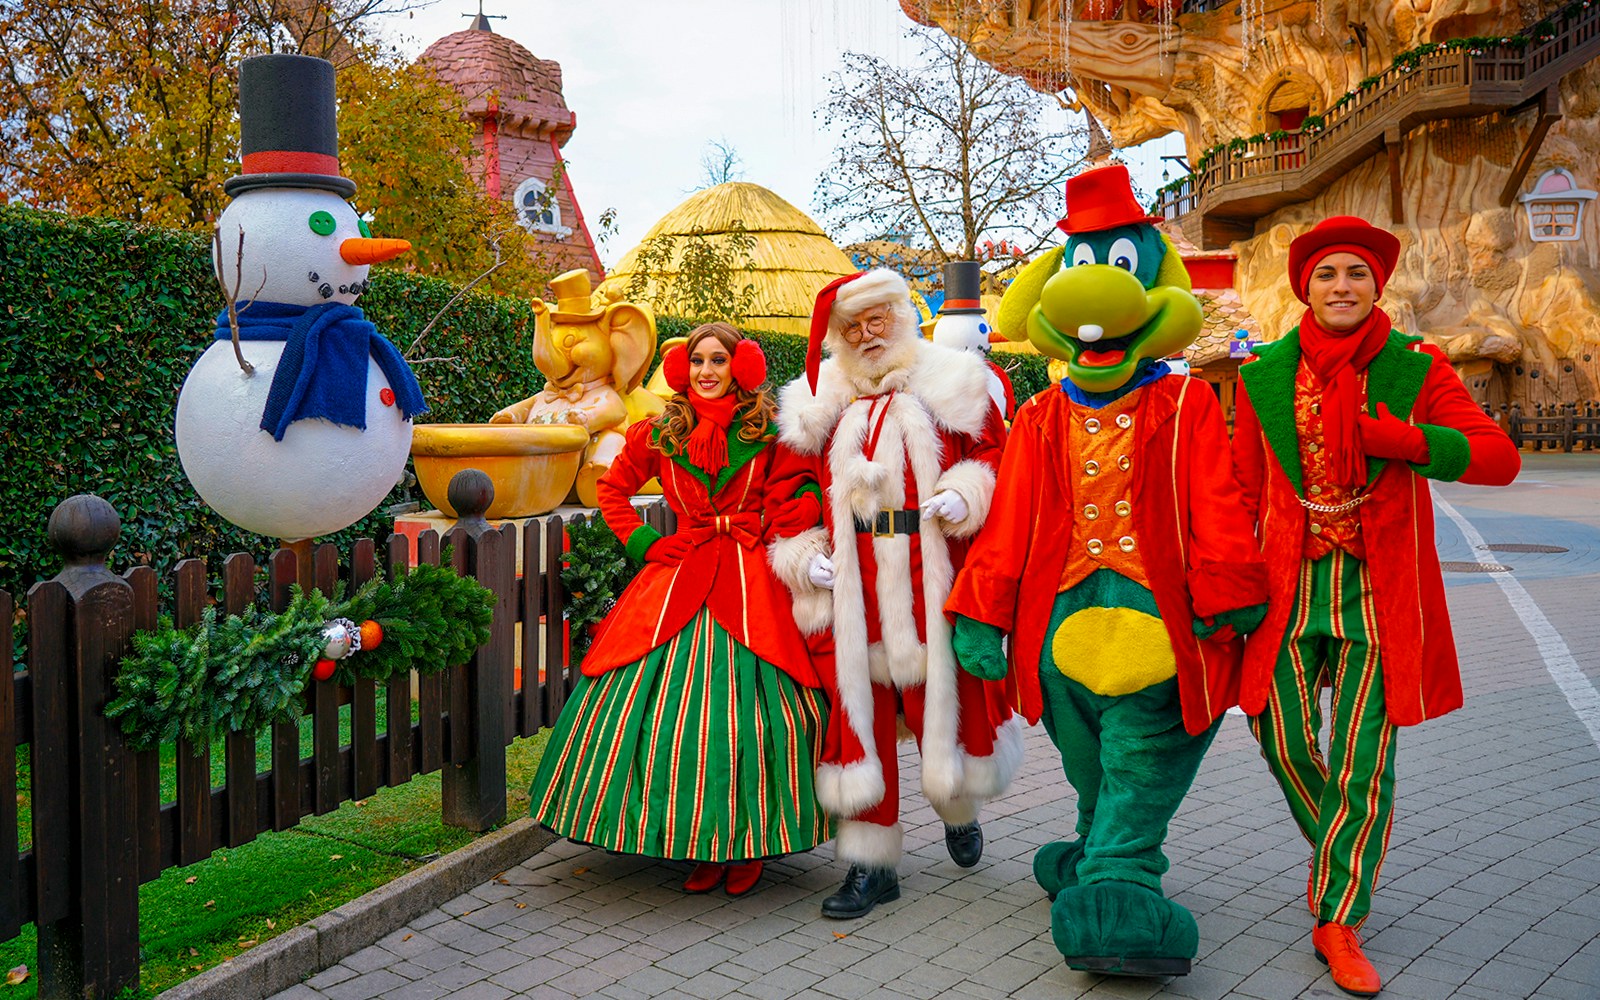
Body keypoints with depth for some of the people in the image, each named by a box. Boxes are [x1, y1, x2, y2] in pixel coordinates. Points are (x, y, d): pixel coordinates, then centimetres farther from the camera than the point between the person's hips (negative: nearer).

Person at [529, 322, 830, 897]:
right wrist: (642, 543, 7)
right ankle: (697, 847, 11)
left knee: (750, 710, -5)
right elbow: (612, 490, 19)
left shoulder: (769, 434, 2)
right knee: (669, 708, -4)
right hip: (678, 580, 2)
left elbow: (790, 507, 4)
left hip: (752, 585, -2)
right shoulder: (658, 435, 8)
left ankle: (750, 844, 12)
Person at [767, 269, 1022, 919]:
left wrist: (964, 494, -13)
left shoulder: (950, 386, 6)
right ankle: (871, 865, 13)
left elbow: (994, 456, 6)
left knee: (942, 701, 4)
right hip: (851, 588, 2)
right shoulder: (820, 404, 12)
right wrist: (806, 555, 2)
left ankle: (959, 810, 39)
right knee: (858, 713, 1)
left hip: (932, 579, -2)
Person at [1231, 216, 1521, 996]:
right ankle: (1340, 850, 33)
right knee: (1284, 738, 1)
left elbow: (1500, 457, -9)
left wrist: (1396, 439, -21)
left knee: (1363, 762, 1)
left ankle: (1338, 923, 15)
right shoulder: (1265, 376, 3)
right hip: (1290, 586, 1)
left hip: (1377, 593, -1)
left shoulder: (1416, 369, -1)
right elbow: (1242, 491, 7)